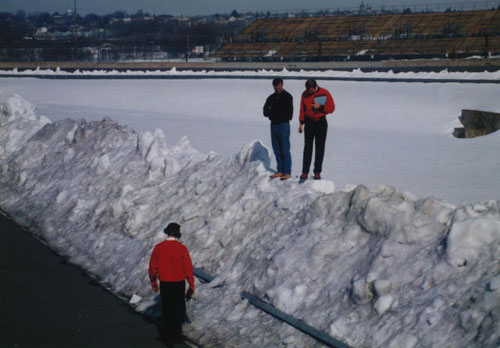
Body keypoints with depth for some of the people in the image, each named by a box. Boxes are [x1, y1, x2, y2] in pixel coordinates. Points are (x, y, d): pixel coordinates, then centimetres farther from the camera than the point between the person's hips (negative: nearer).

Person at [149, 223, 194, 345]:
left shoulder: (158, 248, -8)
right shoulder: (182, 248, -13)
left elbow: (152, 267, -3)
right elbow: (188, 268, -9)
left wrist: (153, 283, 11)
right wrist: (191, 285, 0)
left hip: (164, 284, 1)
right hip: (179, 283, -1)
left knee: (167, 310, 11)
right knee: (179, 309, 17)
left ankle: (168, 337, 15)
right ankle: (177, 333, 25)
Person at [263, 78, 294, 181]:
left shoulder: (287, 96, -4)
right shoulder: (271, 97, 14)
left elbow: (288, 112, -13)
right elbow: (265, 112, 6)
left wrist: (273, 110, -5)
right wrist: (278, 111, -11)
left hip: (283, 125, -6)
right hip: (274, 124, 6)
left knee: (285, 150, -7)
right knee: (276, 150, 9)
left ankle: (287, 173, -4)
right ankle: (280, 171, 15)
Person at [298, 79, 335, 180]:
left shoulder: (324, 93, -7)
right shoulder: (305, 94, 2)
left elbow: (331, 108, -5)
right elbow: (302, 109, 7)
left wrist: (320, 107, -19)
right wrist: (301, 123, 2)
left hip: (321, 123, -2)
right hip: (309, 123, 2)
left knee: (320, 148, 1)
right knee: (307, 147, 1)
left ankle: (317, 172, 6)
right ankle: (305, 172, 3)